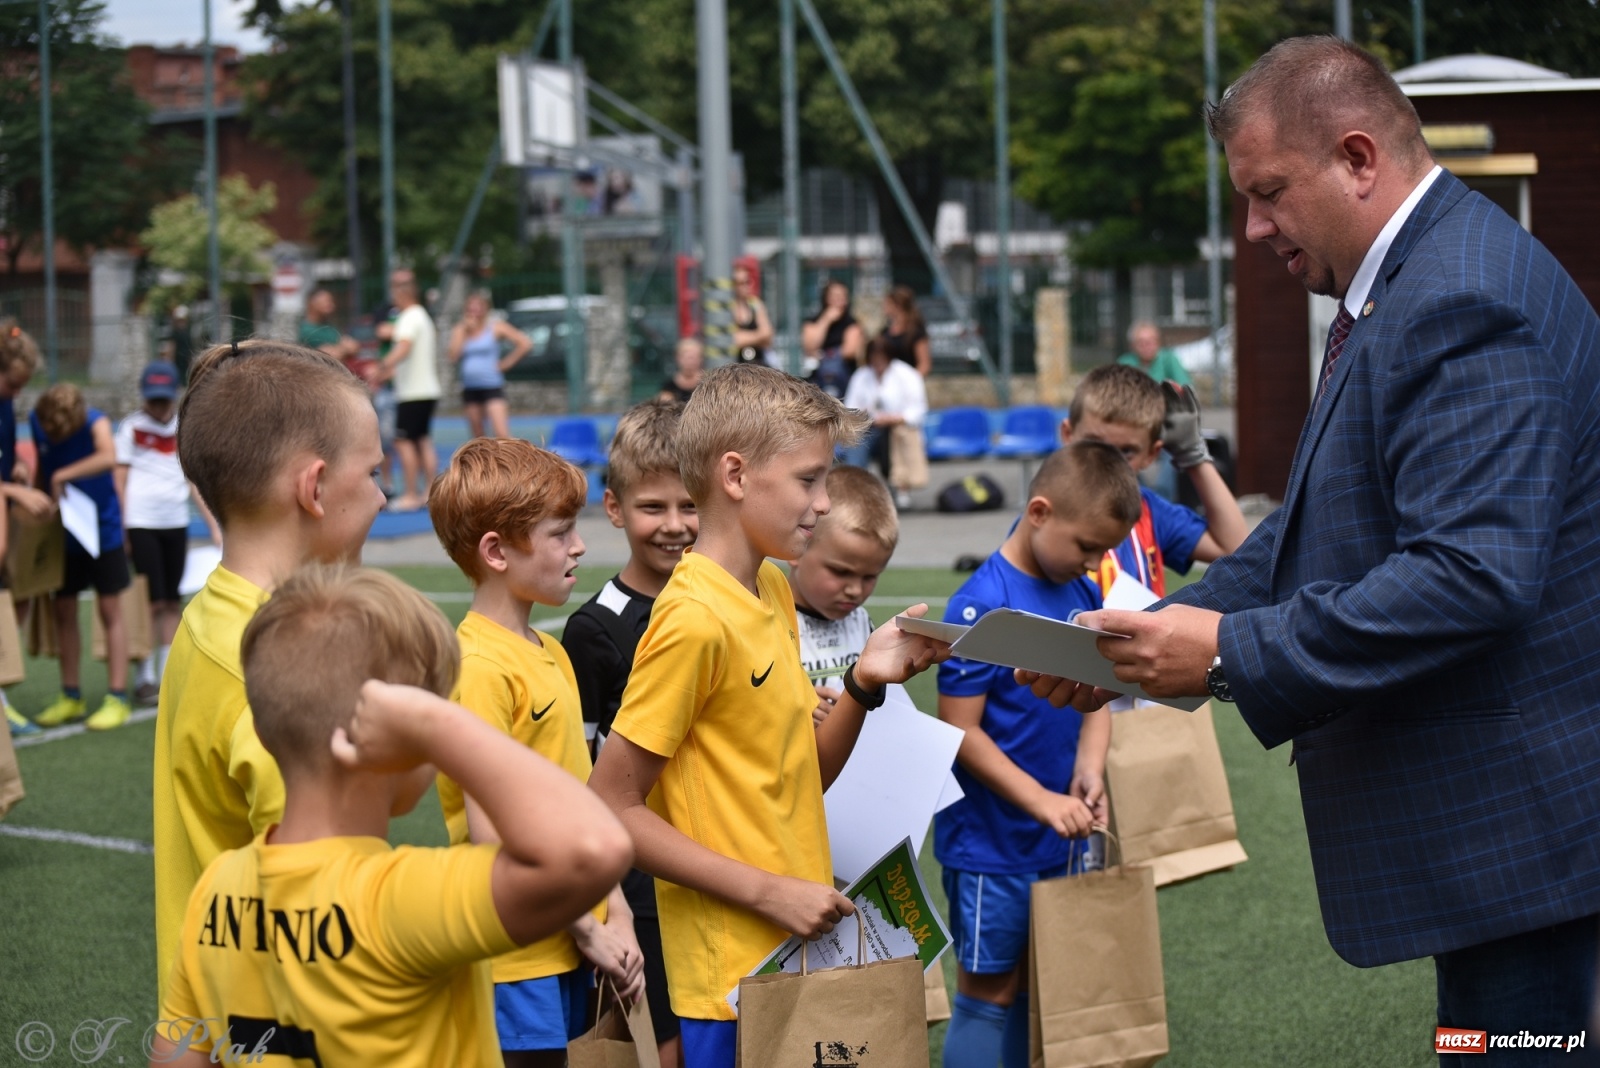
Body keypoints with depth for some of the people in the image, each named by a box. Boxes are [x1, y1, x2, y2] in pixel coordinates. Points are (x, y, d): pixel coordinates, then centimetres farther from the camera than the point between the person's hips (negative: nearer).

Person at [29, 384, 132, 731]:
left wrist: (63, 475, -40)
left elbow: (109, 457, -44)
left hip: (102, 529, -5)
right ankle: (71, 697, 21)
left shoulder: (95, 423, -22)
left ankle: (117, 698, 3)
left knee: (109, 610, -1)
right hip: (62, 533, 5)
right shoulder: (36, 423, -8)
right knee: (63, 611, 9)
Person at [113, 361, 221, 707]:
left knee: (173, 602, 6)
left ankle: (167, 676, 14)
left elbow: (195, 483, 13)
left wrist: (214, 526, 7)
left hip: (176, 523, 4)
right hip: (140, 522, -4)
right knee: (153, 601, -7)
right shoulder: (131, 427, 0)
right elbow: (119, 480, -1)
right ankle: (146, 678, 1)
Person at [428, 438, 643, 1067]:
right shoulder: (480, 667, -16)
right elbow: (491, 837, -19)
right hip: (517, 961, -8)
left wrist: (614, 916, 5)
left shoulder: (552, 654, 12)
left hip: (569, 955, 8)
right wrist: (585, 930, -12)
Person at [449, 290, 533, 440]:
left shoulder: (496, 327, -1)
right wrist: (464, 331, -8)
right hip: (469, 388, 4)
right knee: (477, 437, 9)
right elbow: (454, 357, -6)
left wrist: (506, 363, -7)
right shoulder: (460, 330, 8)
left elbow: (525, 344, -5)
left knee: (501, 434, -16)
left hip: (493, 387, -4)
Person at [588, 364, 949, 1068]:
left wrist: (864, 683, -2)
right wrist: (770, 893, -18)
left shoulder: (773, 590, 9)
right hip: (736, 974, -8)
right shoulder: (695, 619, -17)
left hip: (800, 949, 8)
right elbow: (613, 809, -18)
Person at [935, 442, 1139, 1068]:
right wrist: (1040, 800, -22)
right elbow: (960, 731, -18)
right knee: (988, 993, 2)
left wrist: (1088, 774, -10)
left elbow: (1095, 700, 9)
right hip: (991, 844, -7)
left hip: (1061, 840, 7)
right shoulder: (982, 604, -18)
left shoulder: (1082, 596, 4)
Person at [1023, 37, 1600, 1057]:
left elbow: (1471, 576, -29)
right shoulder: (1404, 287, 15)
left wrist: (1232, 652, -23)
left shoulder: (1462, 302, -21)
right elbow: (1312, 529, 17)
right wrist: (1162, 634, 4)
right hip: (1484, 817, 11)